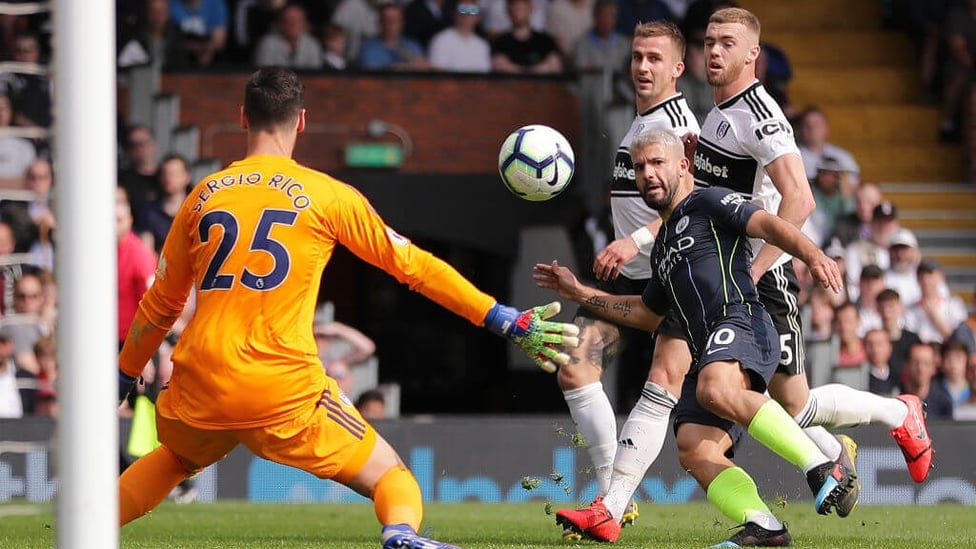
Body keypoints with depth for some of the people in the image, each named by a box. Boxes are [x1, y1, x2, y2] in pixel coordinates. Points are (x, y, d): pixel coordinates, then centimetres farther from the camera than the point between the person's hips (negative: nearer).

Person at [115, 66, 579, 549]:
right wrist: (506, 321, 10)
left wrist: (122, 378, 35)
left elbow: (161, 304, 21)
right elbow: (413, 266, 5)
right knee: (389, 474, 7)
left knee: (174, 459, 35)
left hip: (200, 387, 3)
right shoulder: (327, 196, 2)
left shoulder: (204, 196, 12)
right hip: (284, 393, -3)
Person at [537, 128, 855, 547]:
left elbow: (767, 225, -6)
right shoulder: (663, 248, 34)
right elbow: (647, 314, 47)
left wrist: (812, 255, -26)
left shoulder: (707, 204, 10)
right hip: (708, 355, 9)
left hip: (741, 322, -9)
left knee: (715, 389, -39)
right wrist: (579, 294, 45)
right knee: (694, 450, -15)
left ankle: (824, 468, -42)